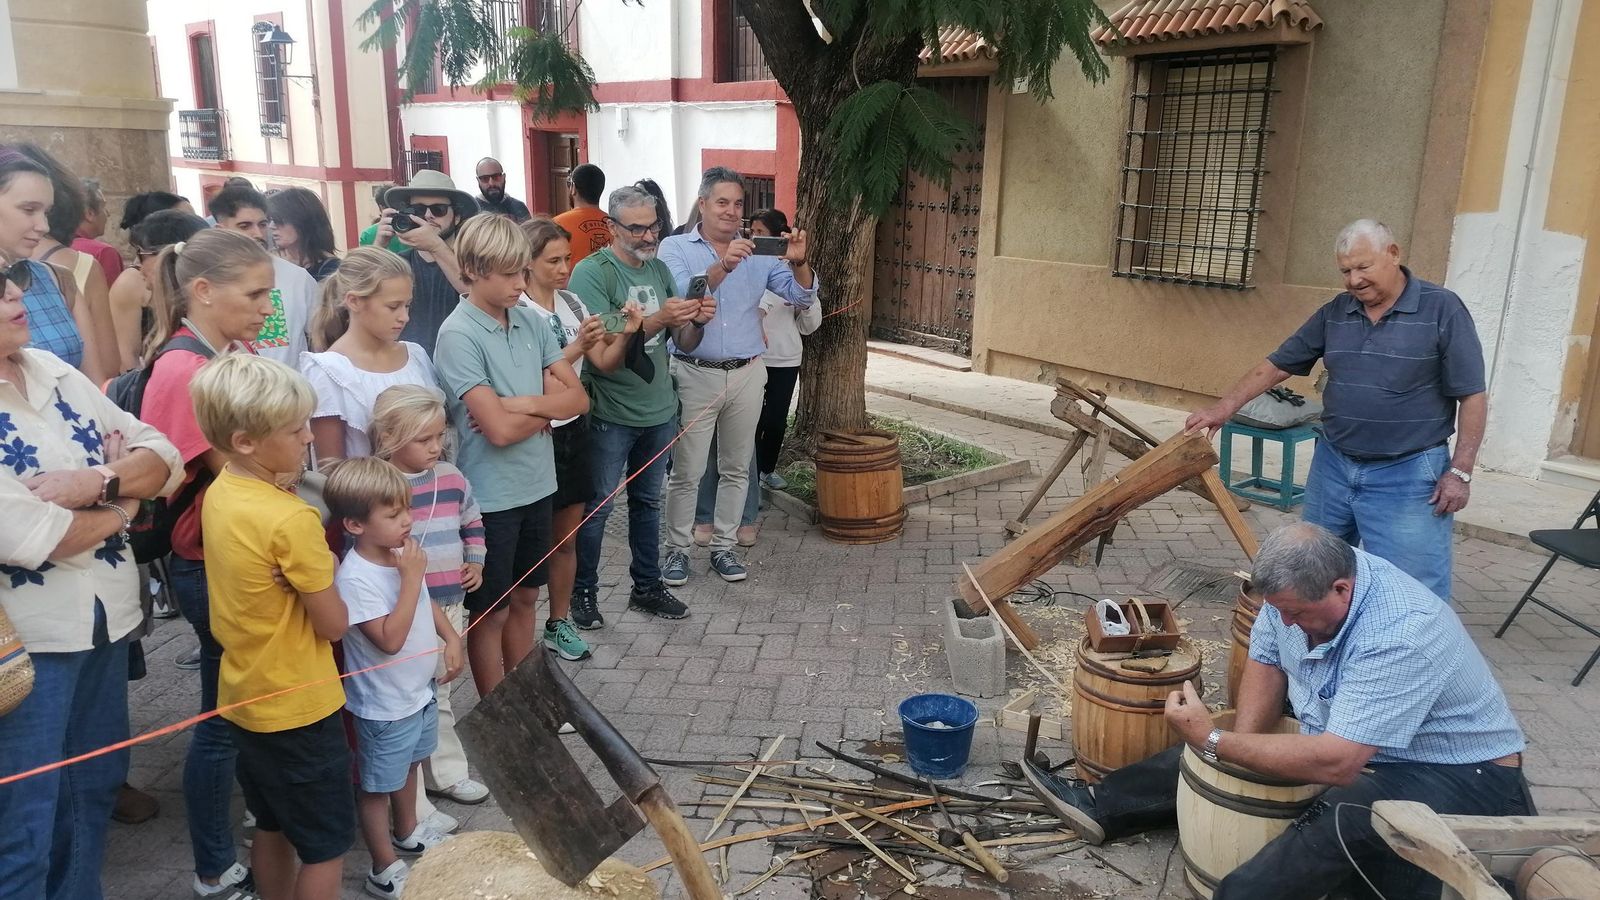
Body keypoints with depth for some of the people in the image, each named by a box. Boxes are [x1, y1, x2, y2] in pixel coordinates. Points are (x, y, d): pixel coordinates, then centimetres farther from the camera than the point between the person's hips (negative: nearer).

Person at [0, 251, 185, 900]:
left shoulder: (56, 373, 5)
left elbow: (164, 458, 3)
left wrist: (98, 481, -17)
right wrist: (122, 507, -7)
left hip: (105, 617, 7)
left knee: (97, 786, 21)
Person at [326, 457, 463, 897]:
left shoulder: (401, 552, -5)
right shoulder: (356, 578, -29)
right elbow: (390, 639, -33)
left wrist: (451, 638, 0)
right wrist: (411, 577, -34)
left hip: (420, 689, 8)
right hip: (383, 705, -8)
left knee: (409, 765, 28)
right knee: (377, 787, 12)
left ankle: (407, 833, 51)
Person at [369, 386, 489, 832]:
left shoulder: (451, 478, 2)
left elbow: (473, 522, 17)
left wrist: (475, 561, 5)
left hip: (449, 606, 7)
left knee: (439, 695, 23)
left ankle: (446, 773, 40)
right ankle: (413, 809, 15)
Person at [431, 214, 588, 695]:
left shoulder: (531, 320, 1)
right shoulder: (458, 335, -17)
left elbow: (578, 398, -1)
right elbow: (499, 428, -24)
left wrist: (522, 404, -16)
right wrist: (547, 407, -7)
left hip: (536, 484, 6)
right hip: (491, 494, -6)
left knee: (524, 598, 20)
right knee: (491, 613, 11)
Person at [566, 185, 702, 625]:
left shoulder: (658, 268, 7)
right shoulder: (591, 272, -14)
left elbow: (678, 328, 13)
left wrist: (692, 316, -10)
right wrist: (656, 320, -31)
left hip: (659, 409, 7)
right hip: (612, 414, -6)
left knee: (648, 501, 17)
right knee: (598, 505, 5)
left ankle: (647, 585, 30)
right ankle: (583, 590, 21)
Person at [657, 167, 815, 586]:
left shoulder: (758, 253, 6)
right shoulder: (675, 248, -3)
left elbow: (802, 296, -1)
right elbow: (680, 296, -20)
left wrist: (798, 262, -21)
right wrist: (722, 266, -33)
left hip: (747, 375, 3)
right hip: (696, 375, -3)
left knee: (736, 469, 12)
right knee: (687, 472, 3)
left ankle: (723, 547, 25)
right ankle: (677, 549, 17)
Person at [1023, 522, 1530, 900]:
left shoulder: (1400, 636, -36)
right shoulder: (1299, 586, -12)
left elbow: (1334, 764, -39)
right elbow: (1265, 663, 3)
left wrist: (1215, 742, -33)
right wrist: (1239, 747, -14)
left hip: (1460, 772, -8)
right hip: (1345, 744, 8)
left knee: (1349, 816, -39)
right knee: (1204, 755, 7)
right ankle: (1104, 809, 15)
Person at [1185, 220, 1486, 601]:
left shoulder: (1442, 309, -8)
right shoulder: (1334, 313, 6)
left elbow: (1472, 396, -8)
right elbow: (1277, 364, 10)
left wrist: (1459, 472, -11)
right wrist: (1224, 407, 1)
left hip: (1406, 476, -5)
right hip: (1333, 466, 5)